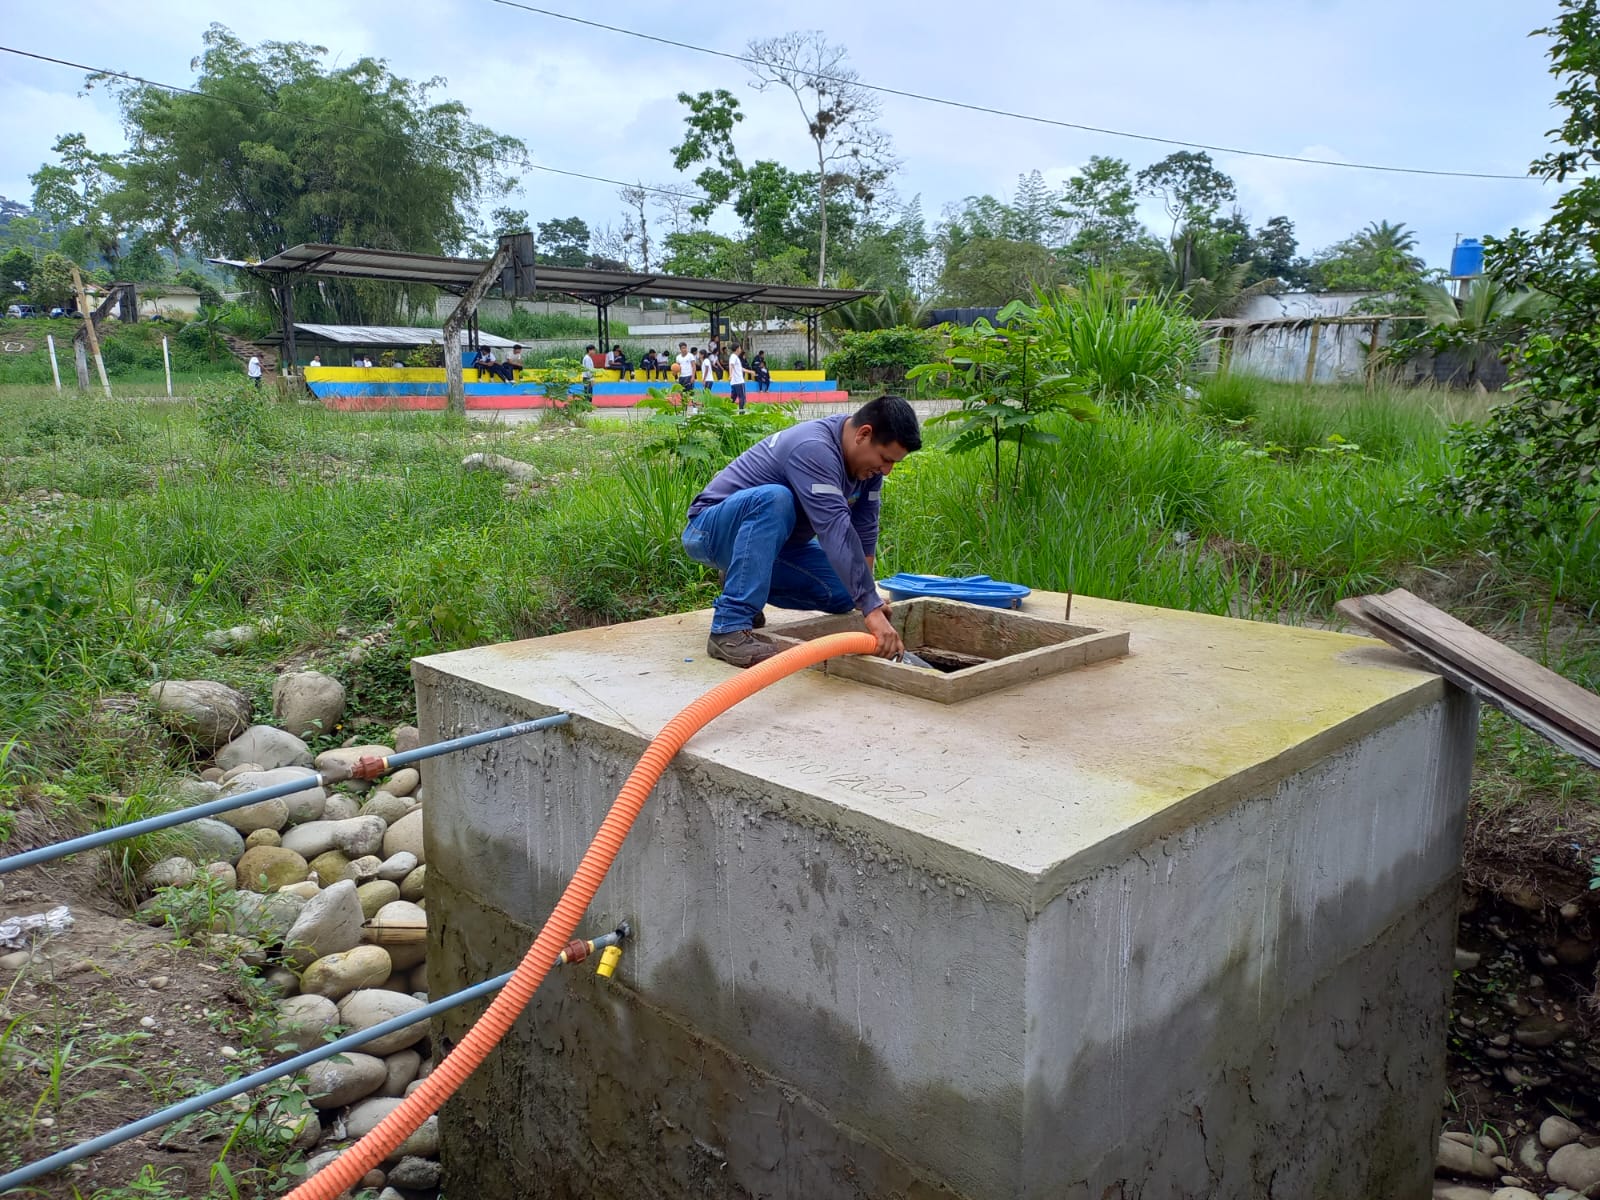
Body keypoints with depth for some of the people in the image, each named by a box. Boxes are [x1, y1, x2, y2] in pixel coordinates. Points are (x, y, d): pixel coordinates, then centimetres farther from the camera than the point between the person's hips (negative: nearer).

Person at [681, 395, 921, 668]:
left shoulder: (867, 458, -4)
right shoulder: (813, 449, -31)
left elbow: (864, 529, 1)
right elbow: (836, 531, -39)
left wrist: (868, 593, -5)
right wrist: (872, 608, -43)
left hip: (772, 543, 8)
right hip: (712, 531, -8)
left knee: (843, 593, -9)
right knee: (774, 498, -38)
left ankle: (741, 581, 14)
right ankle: (730, 628, -34)